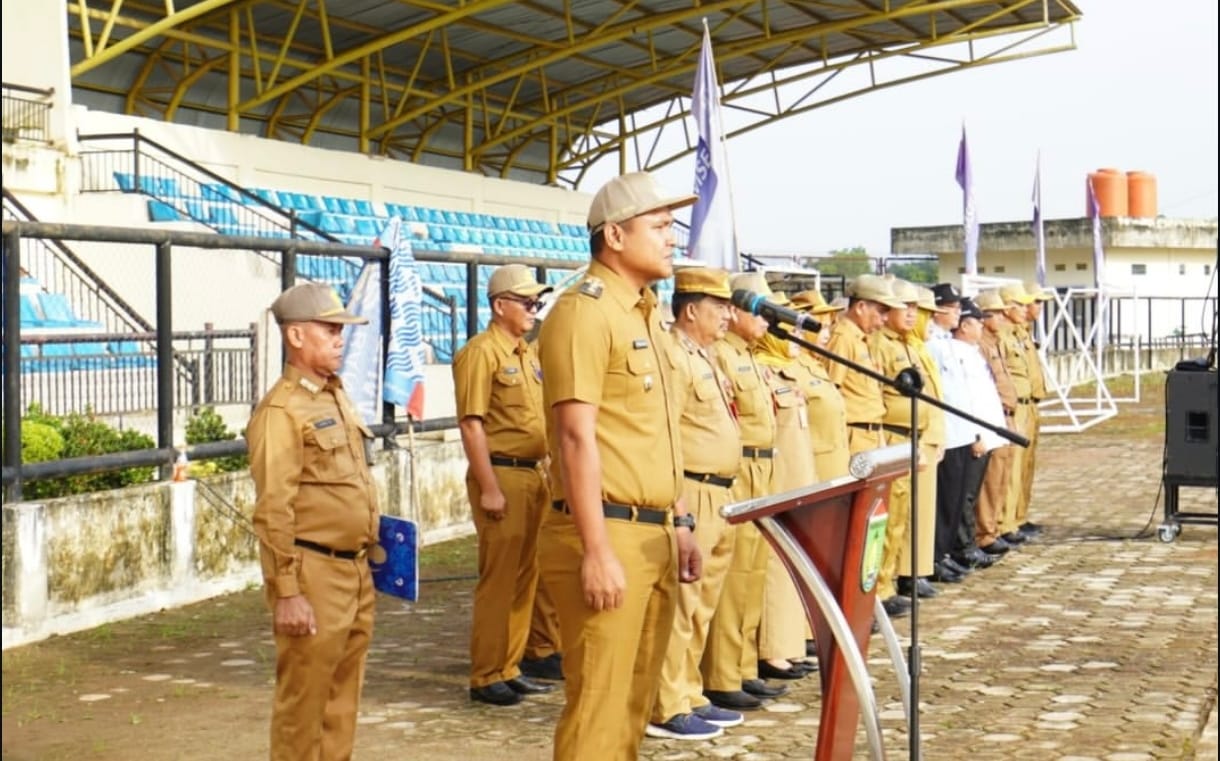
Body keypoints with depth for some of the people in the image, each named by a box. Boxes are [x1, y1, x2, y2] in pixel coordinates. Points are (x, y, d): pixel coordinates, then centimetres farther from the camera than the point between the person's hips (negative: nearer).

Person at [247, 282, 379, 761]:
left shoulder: (336, 397, 13)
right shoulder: (282, 410, -14)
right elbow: (273, 512, -18)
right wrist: (286, 593, -20)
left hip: (355, 571, 9)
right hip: (314, 574, -8)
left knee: (343, 696, 16)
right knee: (304, 701, 0)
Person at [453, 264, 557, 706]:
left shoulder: (527, 354, 16)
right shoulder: (482, 352, -10)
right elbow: (471, 424, -16)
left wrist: (543, 475, 16)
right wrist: (489, 488, -19)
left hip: (532, 475, 9)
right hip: (501, 474, -9)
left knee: (525, 577, 12)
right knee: (498, 579, -5)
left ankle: (509, 668, 21)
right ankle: (486, 678, 2)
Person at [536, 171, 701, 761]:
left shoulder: (645, 314, 17)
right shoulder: (583, 311, -11)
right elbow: (577, 438, -18)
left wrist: (679, 523, 19)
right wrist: (597, 550, -21)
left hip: (653, 534, 9)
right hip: (607, 534, -9)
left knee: (635, 701, 14)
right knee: (598, 707, -5)